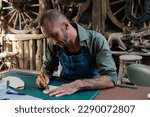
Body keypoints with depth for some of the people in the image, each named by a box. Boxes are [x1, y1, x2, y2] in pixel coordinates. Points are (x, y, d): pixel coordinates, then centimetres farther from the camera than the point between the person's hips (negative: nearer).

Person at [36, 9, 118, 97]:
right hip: (65, 90, 3)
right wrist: (45, 77, -11)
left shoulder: (96, 40, -19)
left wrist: (78, 84, -33)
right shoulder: (53, 44, -6)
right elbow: (48, 67, 10)